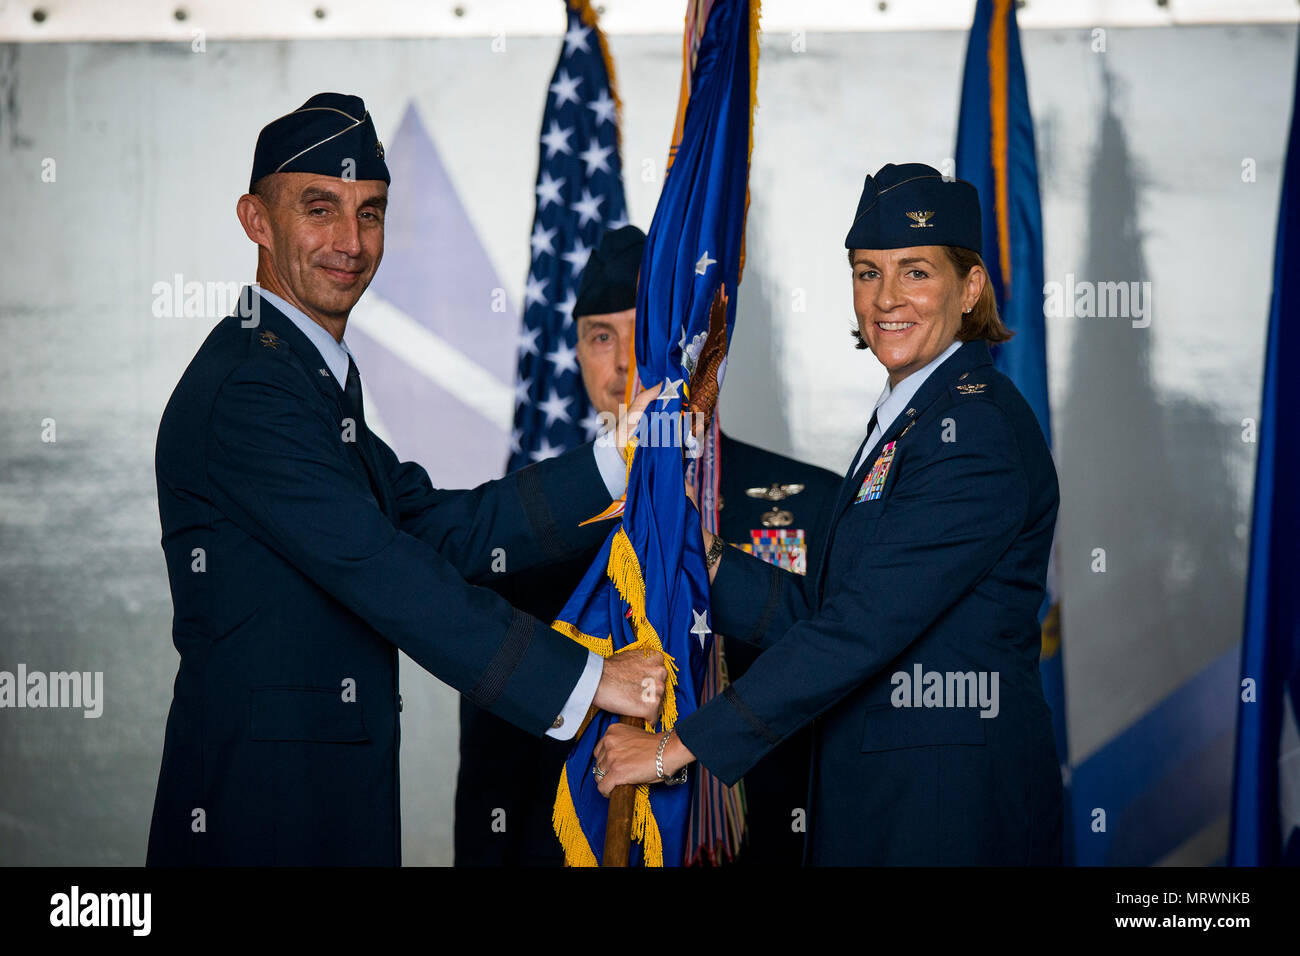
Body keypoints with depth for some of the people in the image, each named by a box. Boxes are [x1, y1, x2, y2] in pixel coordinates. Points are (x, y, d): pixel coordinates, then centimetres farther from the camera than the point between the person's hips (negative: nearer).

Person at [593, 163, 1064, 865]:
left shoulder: (977, 428, -16)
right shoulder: (904, 421, 14)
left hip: (956, 805, -8)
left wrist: (677, 748, -21)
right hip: (877, 794, 8)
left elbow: (864, 627, -22)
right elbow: (819, 613, 10)